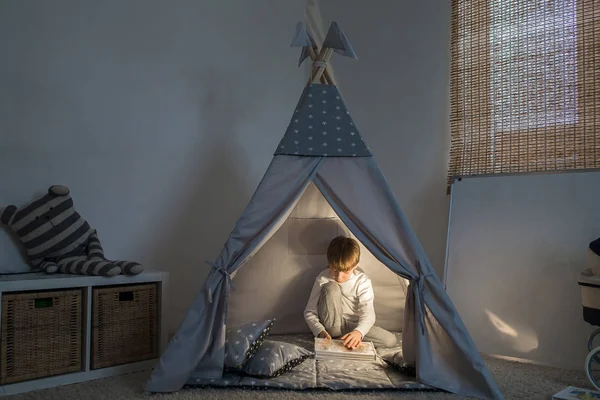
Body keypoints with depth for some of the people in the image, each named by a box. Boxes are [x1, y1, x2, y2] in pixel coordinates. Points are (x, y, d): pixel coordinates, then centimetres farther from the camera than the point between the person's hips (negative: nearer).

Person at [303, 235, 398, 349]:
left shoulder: (362, 281, -12)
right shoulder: (323, 279, -13)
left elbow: (367, 313, -23)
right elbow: (309, 312, -11)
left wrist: (358, 332, -44)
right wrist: (320, 331, -31)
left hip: (353, 326, 2)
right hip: (332, 326, -2)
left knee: (390, 340, -20)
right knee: (331, 288, -26)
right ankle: (333, 336, -19)